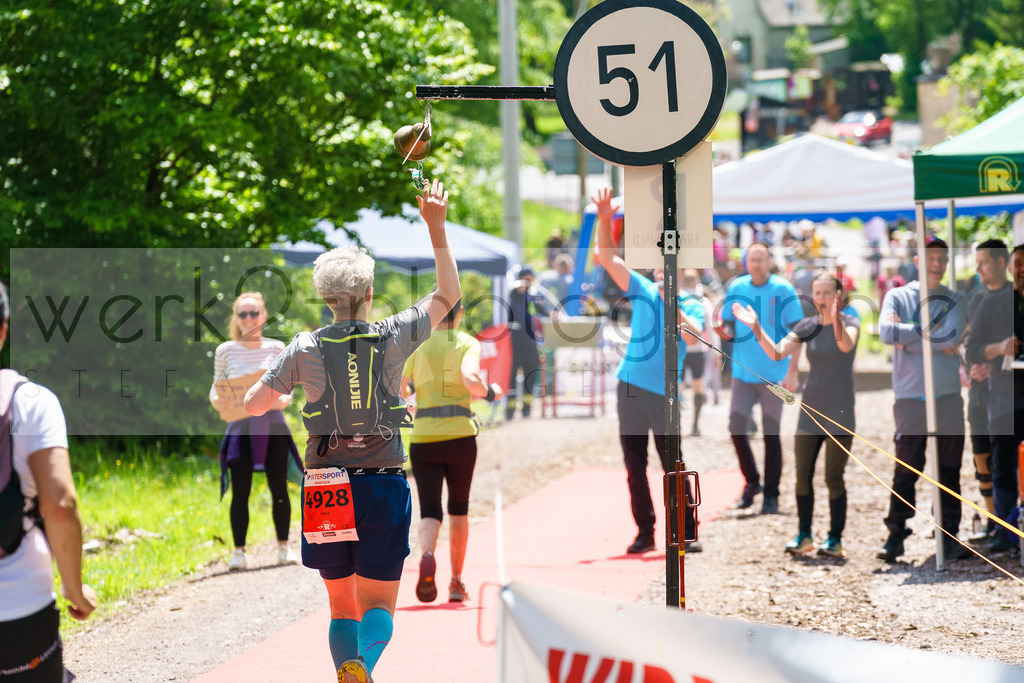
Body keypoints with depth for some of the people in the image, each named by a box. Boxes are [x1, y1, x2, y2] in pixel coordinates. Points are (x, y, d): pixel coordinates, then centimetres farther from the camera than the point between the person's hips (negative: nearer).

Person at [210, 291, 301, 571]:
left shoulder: (276, 348, 5)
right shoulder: (225, 351, 4)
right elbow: (216, 389, 8)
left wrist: (283, 400, -14)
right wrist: (217, 401, -14)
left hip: (272, 425, 1)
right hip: (240, 428, -1)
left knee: (279, 489, 4)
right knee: (240, 492, -1)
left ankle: (283, 547, 14)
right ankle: (238, 551, 4)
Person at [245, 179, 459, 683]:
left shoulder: (305, 348, -2)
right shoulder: (393, 337, -3)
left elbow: (252, 404, 5)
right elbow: (448, 295, 12)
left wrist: (287, 386, 25)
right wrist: (436, 227, 12)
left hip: (326, 484, 1)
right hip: (383, 485, -1)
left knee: (342, 606, 12)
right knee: (378, 604, 0)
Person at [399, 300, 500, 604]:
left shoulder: (418, 347, 7)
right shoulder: (468, 344, -1)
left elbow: (398, 394, 6)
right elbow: (470, 379, -20)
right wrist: (489, 392, 0)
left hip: (422, 439, 1)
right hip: (460, 436, -1)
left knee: (429, 512, 0)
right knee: (459, 509, 18)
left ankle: (427, 556, -33)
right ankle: (456, 582, 21)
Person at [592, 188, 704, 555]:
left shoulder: (691, 305, 3)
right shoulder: (642, 290, 9)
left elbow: (694, 335, -17)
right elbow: (607, 257, 3)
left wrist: (670, 301, -20)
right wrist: (604, 220, -9)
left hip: (664, 393, -3)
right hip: (630, 387, 3)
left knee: (673, 467, -4)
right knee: (635, 467, 6)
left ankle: (685, 532, 2)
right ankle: (644, 532, 13)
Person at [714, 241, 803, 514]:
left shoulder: (783, 290, -6)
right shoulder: (736, 288, 4)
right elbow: (729, 331, 10)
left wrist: (792, 372, -13)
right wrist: (721, 329, -14)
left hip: (774, 374, -3)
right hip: (743, 372, 3)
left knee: (771, 434, 0)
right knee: (737, 428, -2)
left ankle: (771, 495, 9)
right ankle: (751, 481, 19)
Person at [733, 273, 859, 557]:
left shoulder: (850, 322, -5)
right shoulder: (806, 326, 7)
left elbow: (846, 344, -28)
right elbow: (777, 353, -1)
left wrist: (836, 321, -48)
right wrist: (756, 327, -15)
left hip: (839, 414, -4)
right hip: (810, 411, 4)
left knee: (833, 478, -5)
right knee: (803, 476, 3)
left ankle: (835, 539, 4)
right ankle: (804, 536, 12)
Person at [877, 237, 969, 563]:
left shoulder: (955, 300, 10)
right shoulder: (897, 297, 7)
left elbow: (952, 335, -10)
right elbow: (887, 332, -12)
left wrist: (908, 337, -8)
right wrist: (929, 334, -9)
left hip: (948, 396, 2)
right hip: (909, 397, -2)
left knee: (950, 469, 4)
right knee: (906, 469, -3)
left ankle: (950, 535, 11)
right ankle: (896, 535, 5)